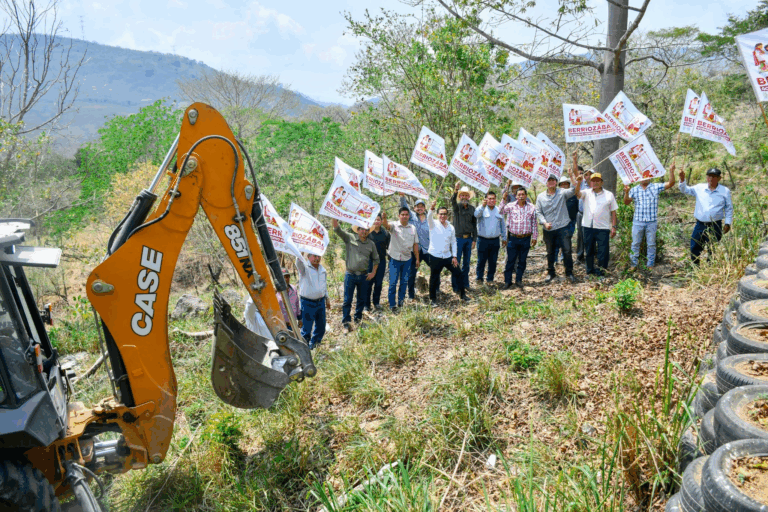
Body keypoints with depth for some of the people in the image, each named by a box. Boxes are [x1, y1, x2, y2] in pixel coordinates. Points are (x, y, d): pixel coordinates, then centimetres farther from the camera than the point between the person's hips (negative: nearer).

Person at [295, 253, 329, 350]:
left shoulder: (323, 269, 8)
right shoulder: (305, 268, -11)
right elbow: (299, 261, -35)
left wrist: (327, 298, 20)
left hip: (321, 302, 6)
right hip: (308, 303, -6)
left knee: (321, 326, 17)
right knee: (306, 328, 0)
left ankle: (313, 344, 38)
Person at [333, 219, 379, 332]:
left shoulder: (371, 244, 6)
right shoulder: (350, 238, -1)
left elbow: (376, 259, 17)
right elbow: (337, 230, -11)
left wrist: (373, 272, 8)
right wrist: (335, 217, -25)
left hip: (364, 276, 3)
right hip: (350, 275, -3)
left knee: (361, 299, 12)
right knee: (347, 300, -2)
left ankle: (358, 319, 29)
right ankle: (346, 323, 4)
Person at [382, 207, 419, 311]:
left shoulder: (413, 228, 5)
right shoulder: (394, 226, -7)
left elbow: (415, 244, 10)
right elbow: (386, 226, -30)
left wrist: (417, 258, 11)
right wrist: (384, 218, -53)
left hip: (407, 259, 4)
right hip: (395, 258, -3)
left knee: (404, 281, 11)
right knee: (393, 282, -2)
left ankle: (400, 301, 27)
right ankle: (392, 304, 7)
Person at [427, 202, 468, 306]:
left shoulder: (451, 228, 9)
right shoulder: (434, 225, -4)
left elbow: (453, 243, 13)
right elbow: (429, 218, -27)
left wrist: (454, 256, 6)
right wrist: (432, 208, -46)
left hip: (448, 256, 4)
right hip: (435, 256, -4)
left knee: (458, 274, 9)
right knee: (434, 278, 2)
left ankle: (462, 294, 25)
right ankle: (433, 299, 17)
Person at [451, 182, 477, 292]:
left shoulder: (472, 209, 8)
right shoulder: (457, 207, -3)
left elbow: (474, 225, 11)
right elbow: (452, 201, -27)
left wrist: (474, 239, 5)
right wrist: (455, 190, -47)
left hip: (468, 239, 4)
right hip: (458, 238, -4)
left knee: (466, 263, 11)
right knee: (456, 262, -1)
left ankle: (465, 283, 22)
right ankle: (455, 286, 6)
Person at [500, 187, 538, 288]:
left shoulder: (532, 207, 5)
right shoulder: (510, 206, 0)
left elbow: (534, 224, 10)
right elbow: (500, 212, -14)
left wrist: (534, 237, 10)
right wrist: (504, 200, -18)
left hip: (526, 239, 2)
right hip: (513, 238, -1)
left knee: (522, 261, 9)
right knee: (510, 260, 2)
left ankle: (518, 280, 22)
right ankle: (507, 281, 12)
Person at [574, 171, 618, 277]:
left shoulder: (609, 195, 5)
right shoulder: (586, 193, 8)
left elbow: (613, 212, 5)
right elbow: (577, 193, -13)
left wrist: (614, 226, 0)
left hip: (603, 228, -2)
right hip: (588, 227, 2)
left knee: (603, 251, -2)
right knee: (589, 250, 13)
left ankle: (601, 272, 10)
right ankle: (590, 271, 27)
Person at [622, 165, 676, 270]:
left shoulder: (656, 187, 4)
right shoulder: (634, 189, 7)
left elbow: (671, 183, -4)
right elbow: (626, 202, 3)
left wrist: (671, 171, -16)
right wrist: (626, 192, -14)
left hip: (652, 222, -1)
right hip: (638, 221, 1)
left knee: (651, 244, 7)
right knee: (635, 244, 5)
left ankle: (650, 265, 15)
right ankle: (633, 265, 12)